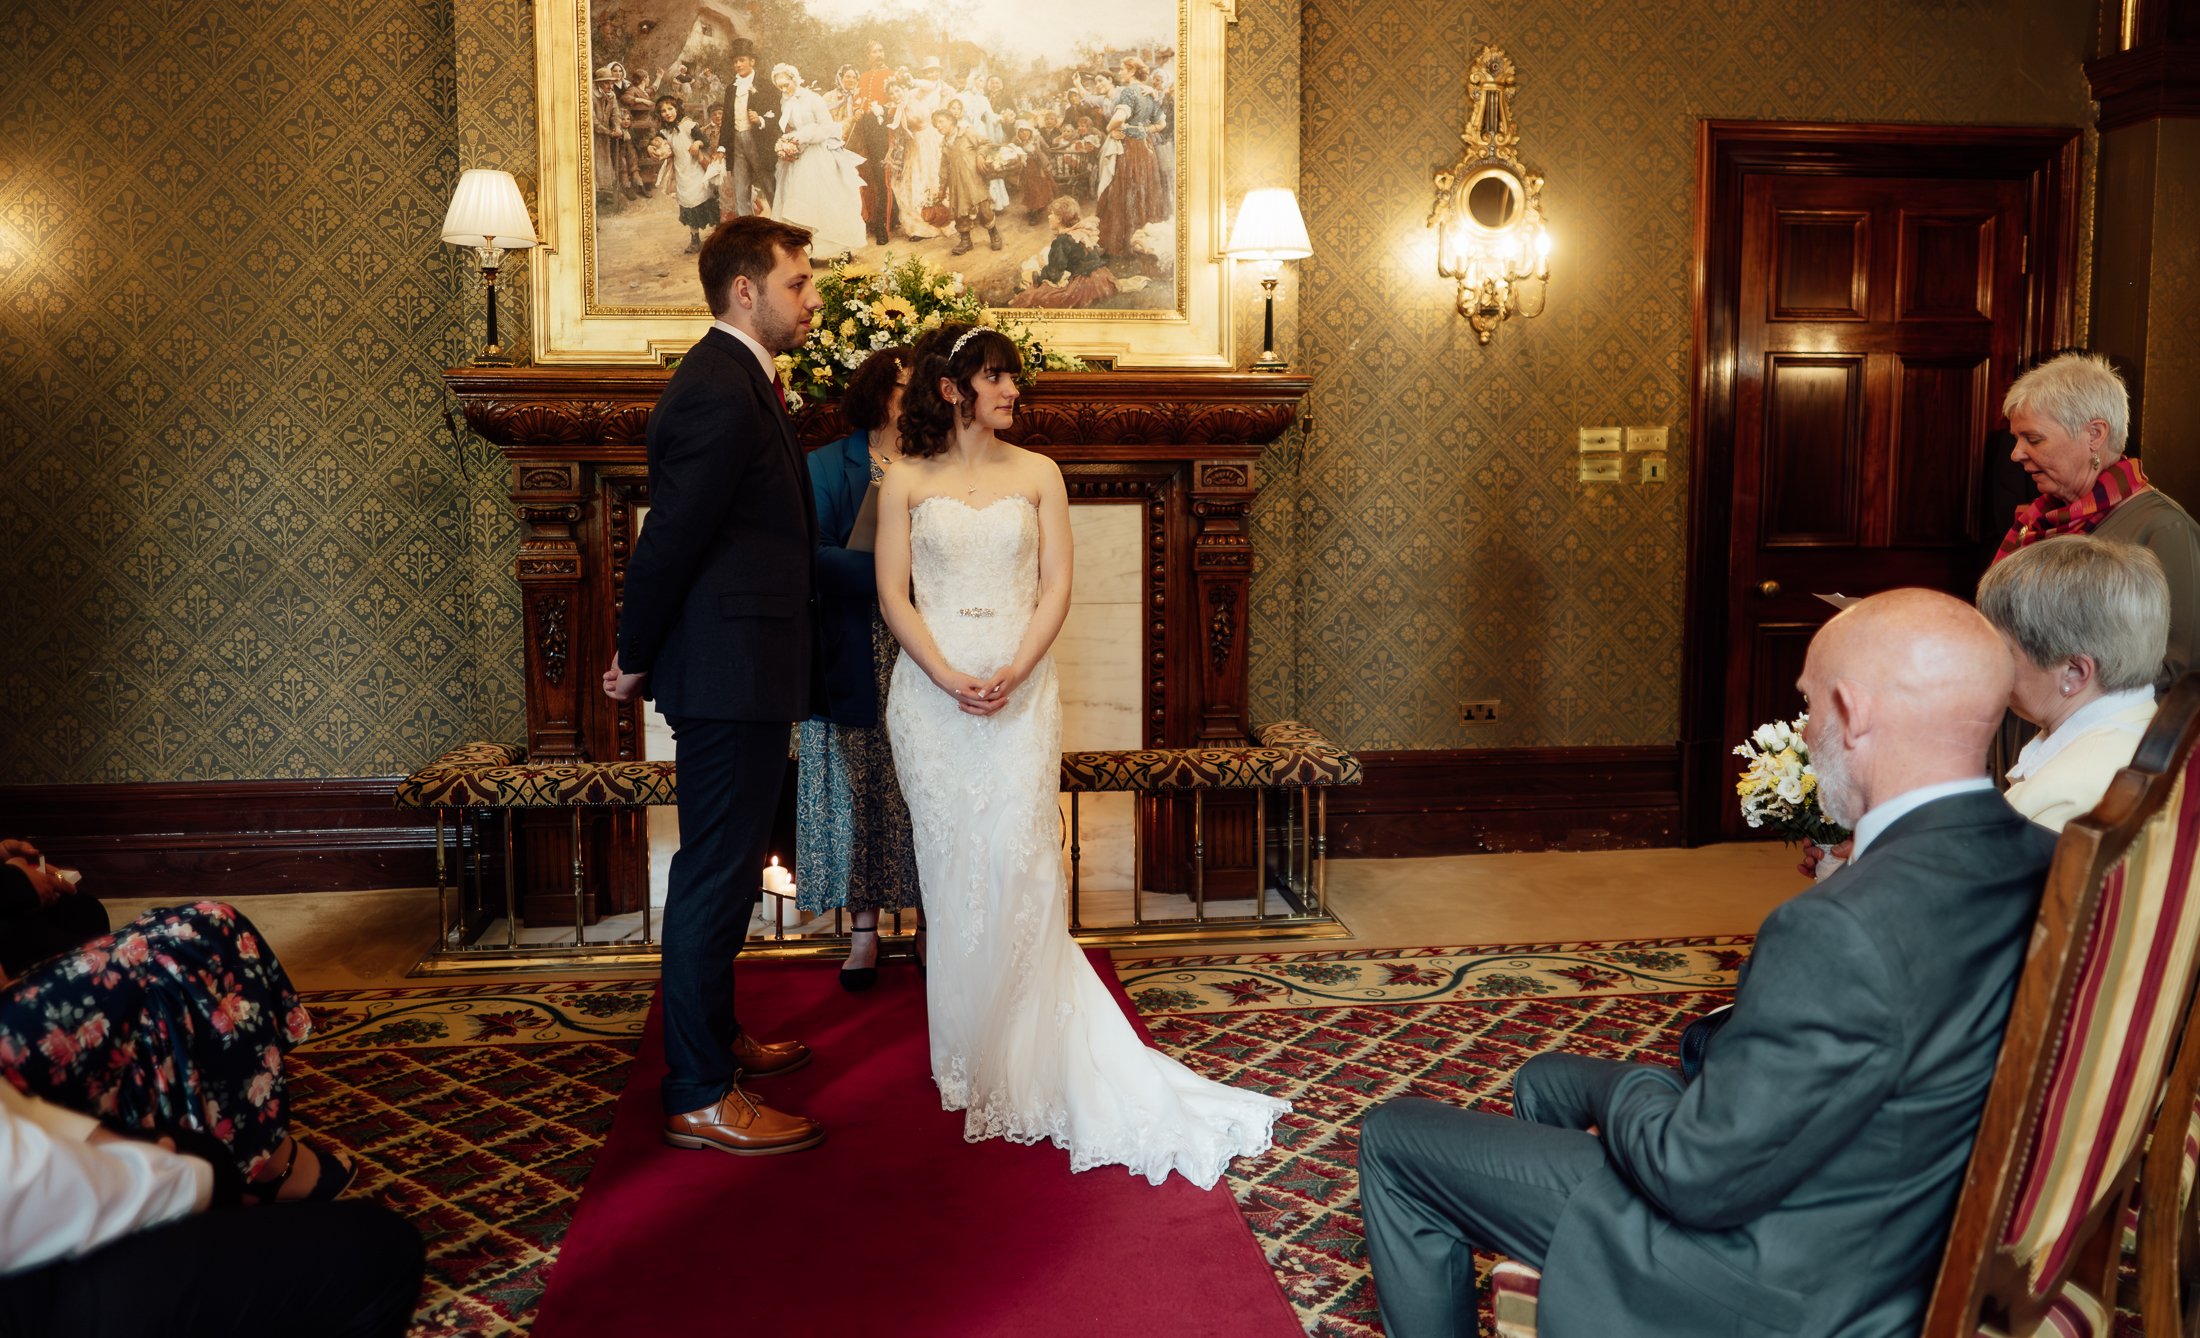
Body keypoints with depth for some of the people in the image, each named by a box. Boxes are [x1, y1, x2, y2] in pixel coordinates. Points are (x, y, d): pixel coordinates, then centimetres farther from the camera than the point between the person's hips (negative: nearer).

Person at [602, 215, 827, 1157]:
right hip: (731, 673, -11)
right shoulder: (720, 393, -19)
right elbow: (670, 540, -19)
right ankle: (700, 1098, 6)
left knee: (722, 868, 20)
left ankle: (714, 1037, 35)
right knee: (716, 877, -3)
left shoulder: (735, 379, 15)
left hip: (740, 669, 11)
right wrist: (637, 659, -8)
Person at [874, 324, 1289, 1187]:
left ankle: (1028, 1057, 4)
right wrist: (949, 679, -13)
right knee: (952, 872, 4)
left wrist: (1013, 673, -13)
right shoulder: (907, 481, 5)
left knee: (1018, 870, -6)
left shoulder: (1037, 474, 8)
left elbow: (1056, 588, 2)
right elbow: (894, 596, 0)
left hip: (1020, 688, 0)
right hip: (931, 690, 0)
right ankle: (966, 1055, 16)